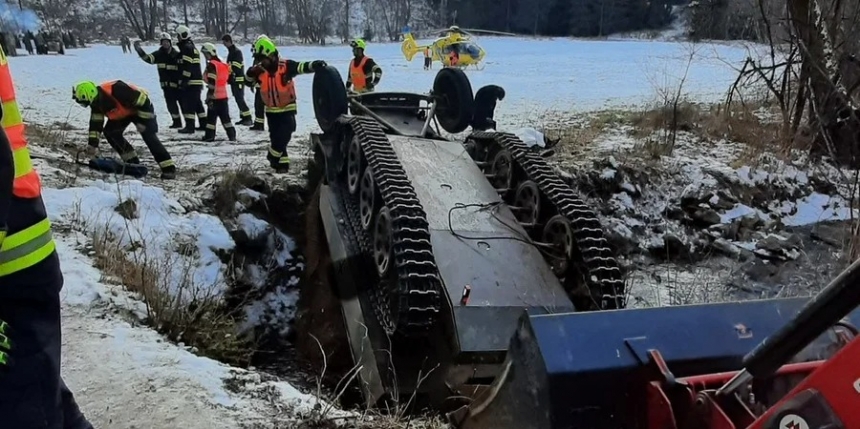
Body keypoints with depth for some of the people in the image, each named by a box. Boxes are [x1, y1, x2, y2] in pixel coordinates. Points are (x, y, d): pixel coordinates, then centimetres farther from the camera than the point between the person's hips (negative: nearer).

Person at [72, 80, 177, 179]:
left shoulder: (116, 90, -39)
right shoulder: (96, 101, -13)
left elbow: (143, 100, -32)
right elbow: (95, 123, -3)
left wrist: (143, 121, -27)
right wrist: (92, 144, -7)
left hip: (142, 108, -8)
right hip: (123, 113, 8)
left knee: (149, 137, -21)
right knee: (110, 132, -4)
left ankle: (169, 168, -20)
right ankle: (132, 162, 3)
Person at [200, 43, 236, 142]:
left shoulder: (211, 65, -12)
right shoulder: (222, 64, 13)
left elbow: (212, 83, -20)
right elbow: (229, 79, 17)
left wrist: (210, 97, -20)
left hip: (214, 97, -7)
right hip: (223, 96, 7)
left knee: (211, 117, 2)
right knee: (225, 117, 11)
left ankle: (209, 135, 6)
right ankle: (232, 135, 8)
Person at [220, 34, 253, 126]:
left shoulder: (237, 51, -12)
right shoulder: (230, 52, 18)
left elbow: (235, 67, -21)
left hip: (238, 80, -10)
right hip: (234, 80, 10)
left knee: (240, 99, -12)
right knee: (238, 99, 10)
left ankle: (248, 118, -11)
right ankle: (244, 117, 14)